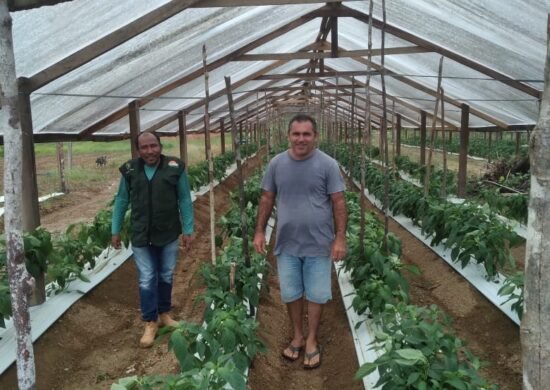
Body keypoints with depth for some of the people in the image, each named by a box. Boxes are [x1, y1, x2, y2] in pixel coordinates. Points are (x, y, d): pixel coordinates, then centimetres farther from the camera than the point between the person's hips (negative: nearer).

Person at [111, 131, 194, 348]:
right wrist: (115, 230, 7)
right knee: (147, 280, 3)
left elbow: (185, 200, -3)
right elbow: (121, 201, 6)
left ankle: (164, 314, 33)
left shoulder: (174, 167, -8)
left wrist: (188, 230, -4)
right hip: (141, 236, 0)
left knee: (166, 277, 14)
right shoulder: (130, 170, -4)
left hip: (169, 234, 0)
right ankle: (151, 323, 17)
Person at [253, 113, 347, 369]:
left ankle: (312, 341, 28)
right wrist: (259, 231, 4)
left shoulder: (327, 164, -7)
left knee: (316, 294, 9)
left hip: (318, 243, -2)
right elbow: (267, 199, 7)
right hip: (286, 244, 2)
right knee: (290, 293, 14)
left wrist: (340, 238, -9)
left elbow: (338, 203, -5)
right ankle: (297, 336, 34)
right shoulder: (277, 163, 0)